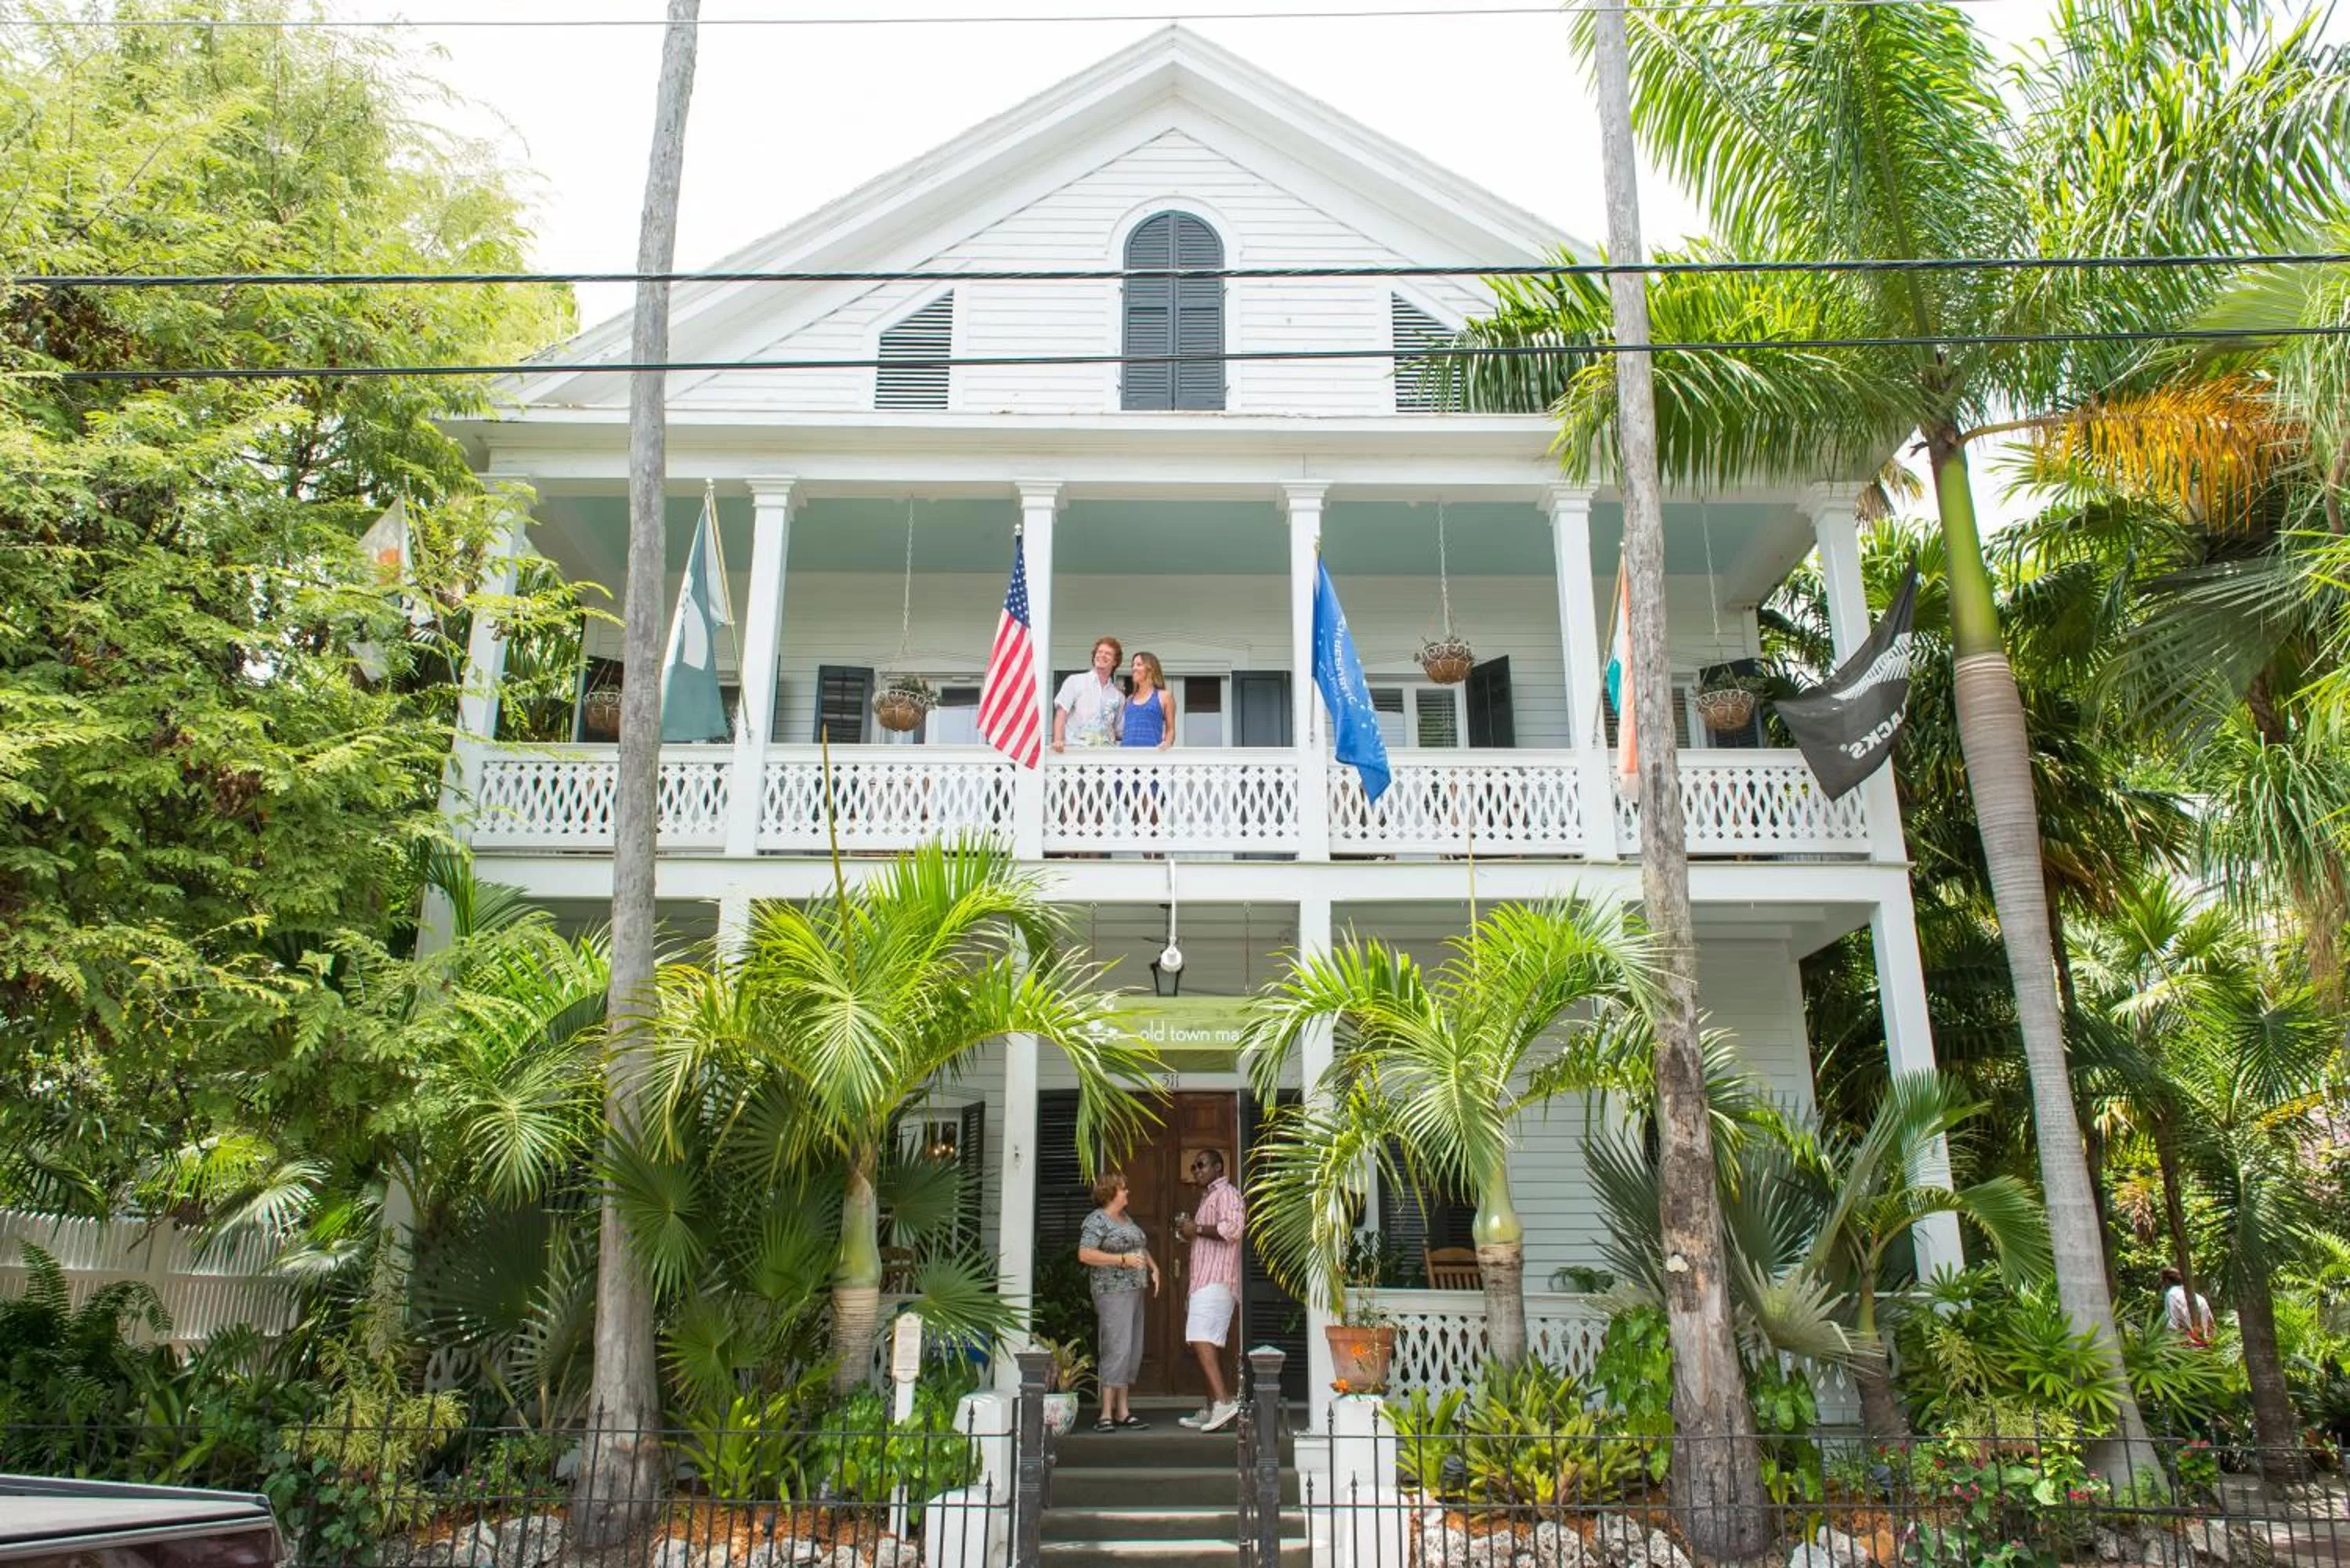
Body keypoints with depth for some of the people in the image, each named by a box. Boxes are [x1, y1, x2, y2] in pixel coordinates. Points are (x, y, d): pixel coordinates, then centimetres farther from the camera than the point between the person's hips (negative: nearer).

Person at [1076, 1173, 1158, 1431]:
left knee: (1133, 1351, 8)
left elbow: (1141, 1246, 29)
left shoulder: (1125, 1217, 18)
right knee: (1118, 1349, -13)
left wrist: (1154, 1268, 13)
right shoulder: (1097, 1220, -9)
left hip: (1134, 1291, 9)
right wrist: (1123, 1259, -20)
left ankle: (1123, 1411, 13)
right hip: (1113, 1292, -9)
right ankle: (1106, 1415, -9)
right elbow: (1085, 1254, -19)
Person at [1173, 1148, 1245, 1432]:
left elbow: (1233, 1228, -21)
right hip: (1204, 1281, 10)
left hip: (1216, 1281, -10)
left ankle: (1224, 1401, -27)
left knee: (1202, 1340, -20)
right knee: (1211, 1345, 8)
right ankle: (1212, 1412, 9)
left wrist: (1197, 1229, -14)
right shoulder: (1208, 1197, 26)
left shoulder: (1226, 1193, -4)